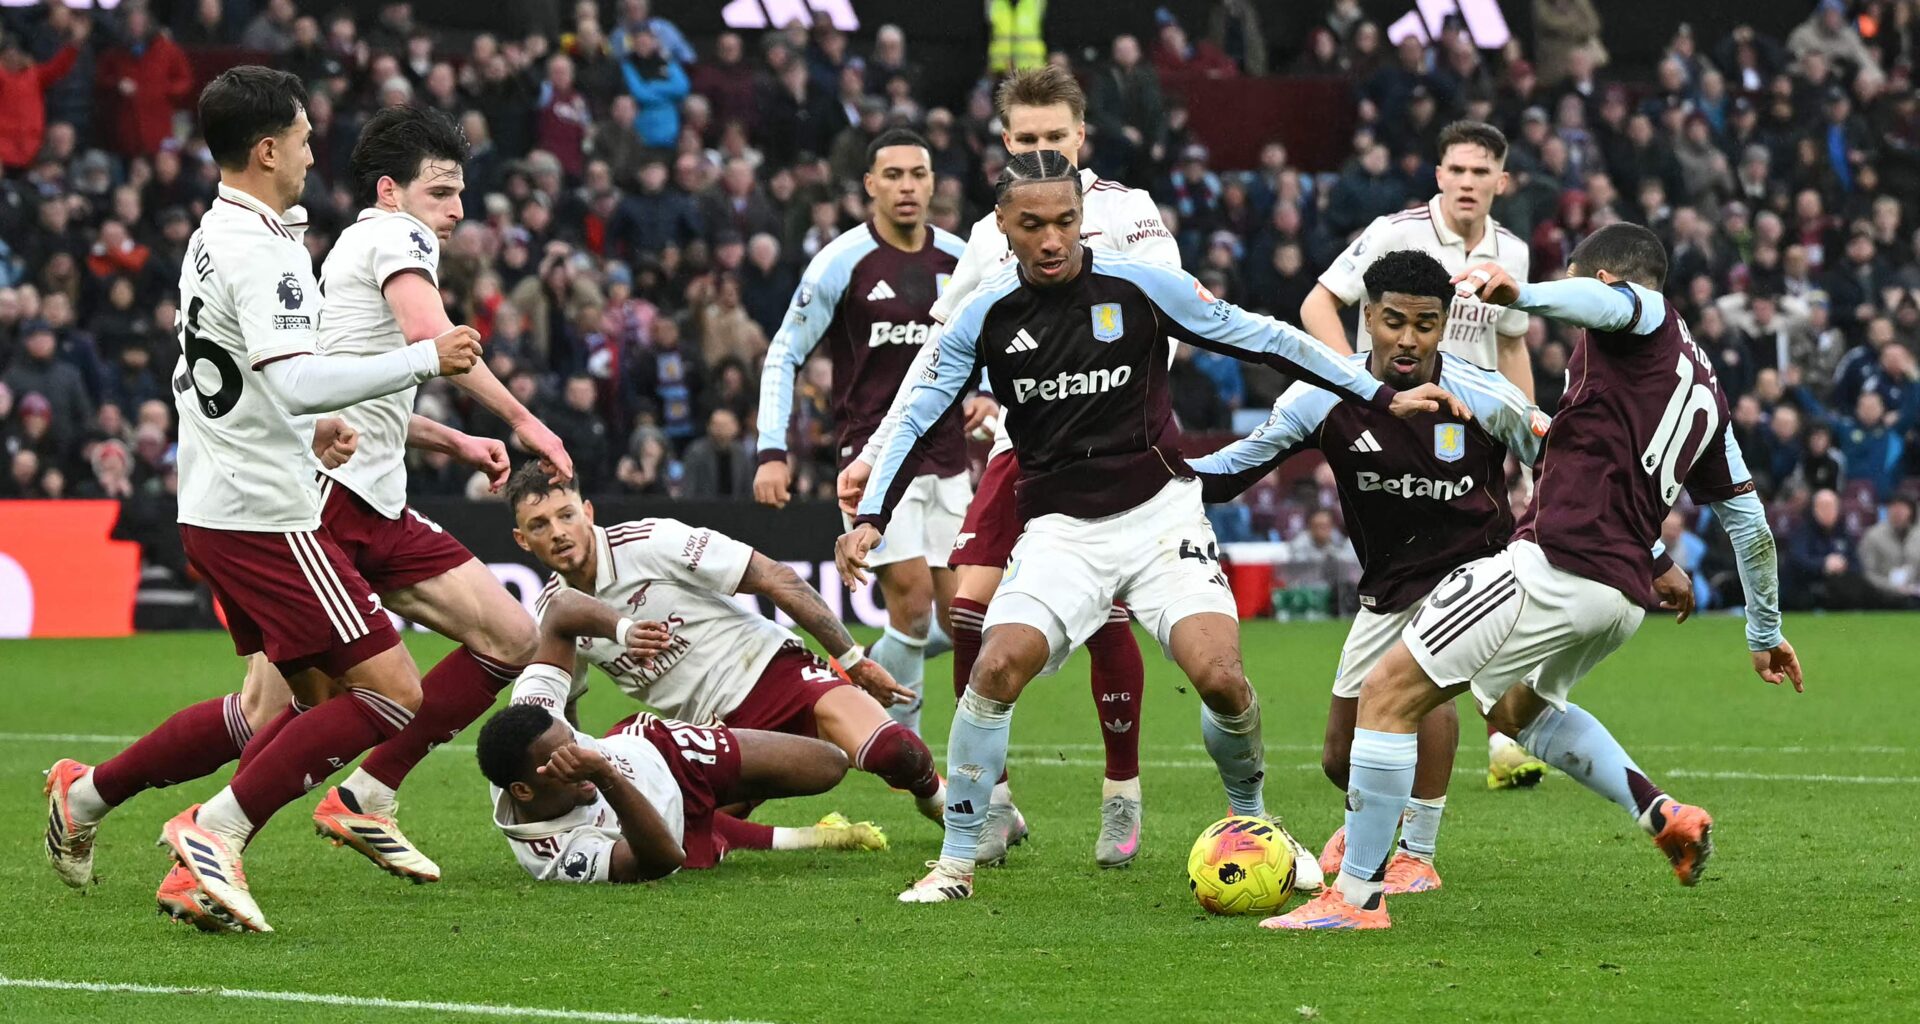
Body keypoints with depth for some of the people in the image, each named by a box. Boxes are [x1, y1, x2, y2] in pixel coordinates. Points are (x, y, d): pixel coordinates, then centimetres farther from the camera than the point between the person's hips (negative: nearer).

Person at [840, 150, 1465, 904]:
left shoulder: (1141, 287, -6)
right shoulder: (984, 317, -2)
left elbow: (1262, 339, 1)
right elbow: (919, 419, 5)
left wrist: (1383, 397, 2)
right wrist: (870, 518, -9)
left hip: (1159, 513, -1)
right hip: (1061, 530, 1)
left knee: (1219, 676, -19)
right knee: (999, 666, -23)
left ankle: (1252, 821, 11)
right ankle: (956, 862, -10)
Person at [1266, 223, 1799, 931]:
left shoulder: (1648, 317, 1)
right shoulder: (1706, 391, 24)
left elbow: (1607, 303, -26)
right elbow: (1748, 517, 29)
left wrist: (1523, 294, -45)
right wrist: (1766, 633, 37)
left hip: (1556, 564, -9)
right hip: (1624, 592, 9)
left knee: (1390, 691, -5)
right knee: (1519, 707, 35)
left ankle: (1356, 897, -6)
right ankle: (1665, 816, 22)